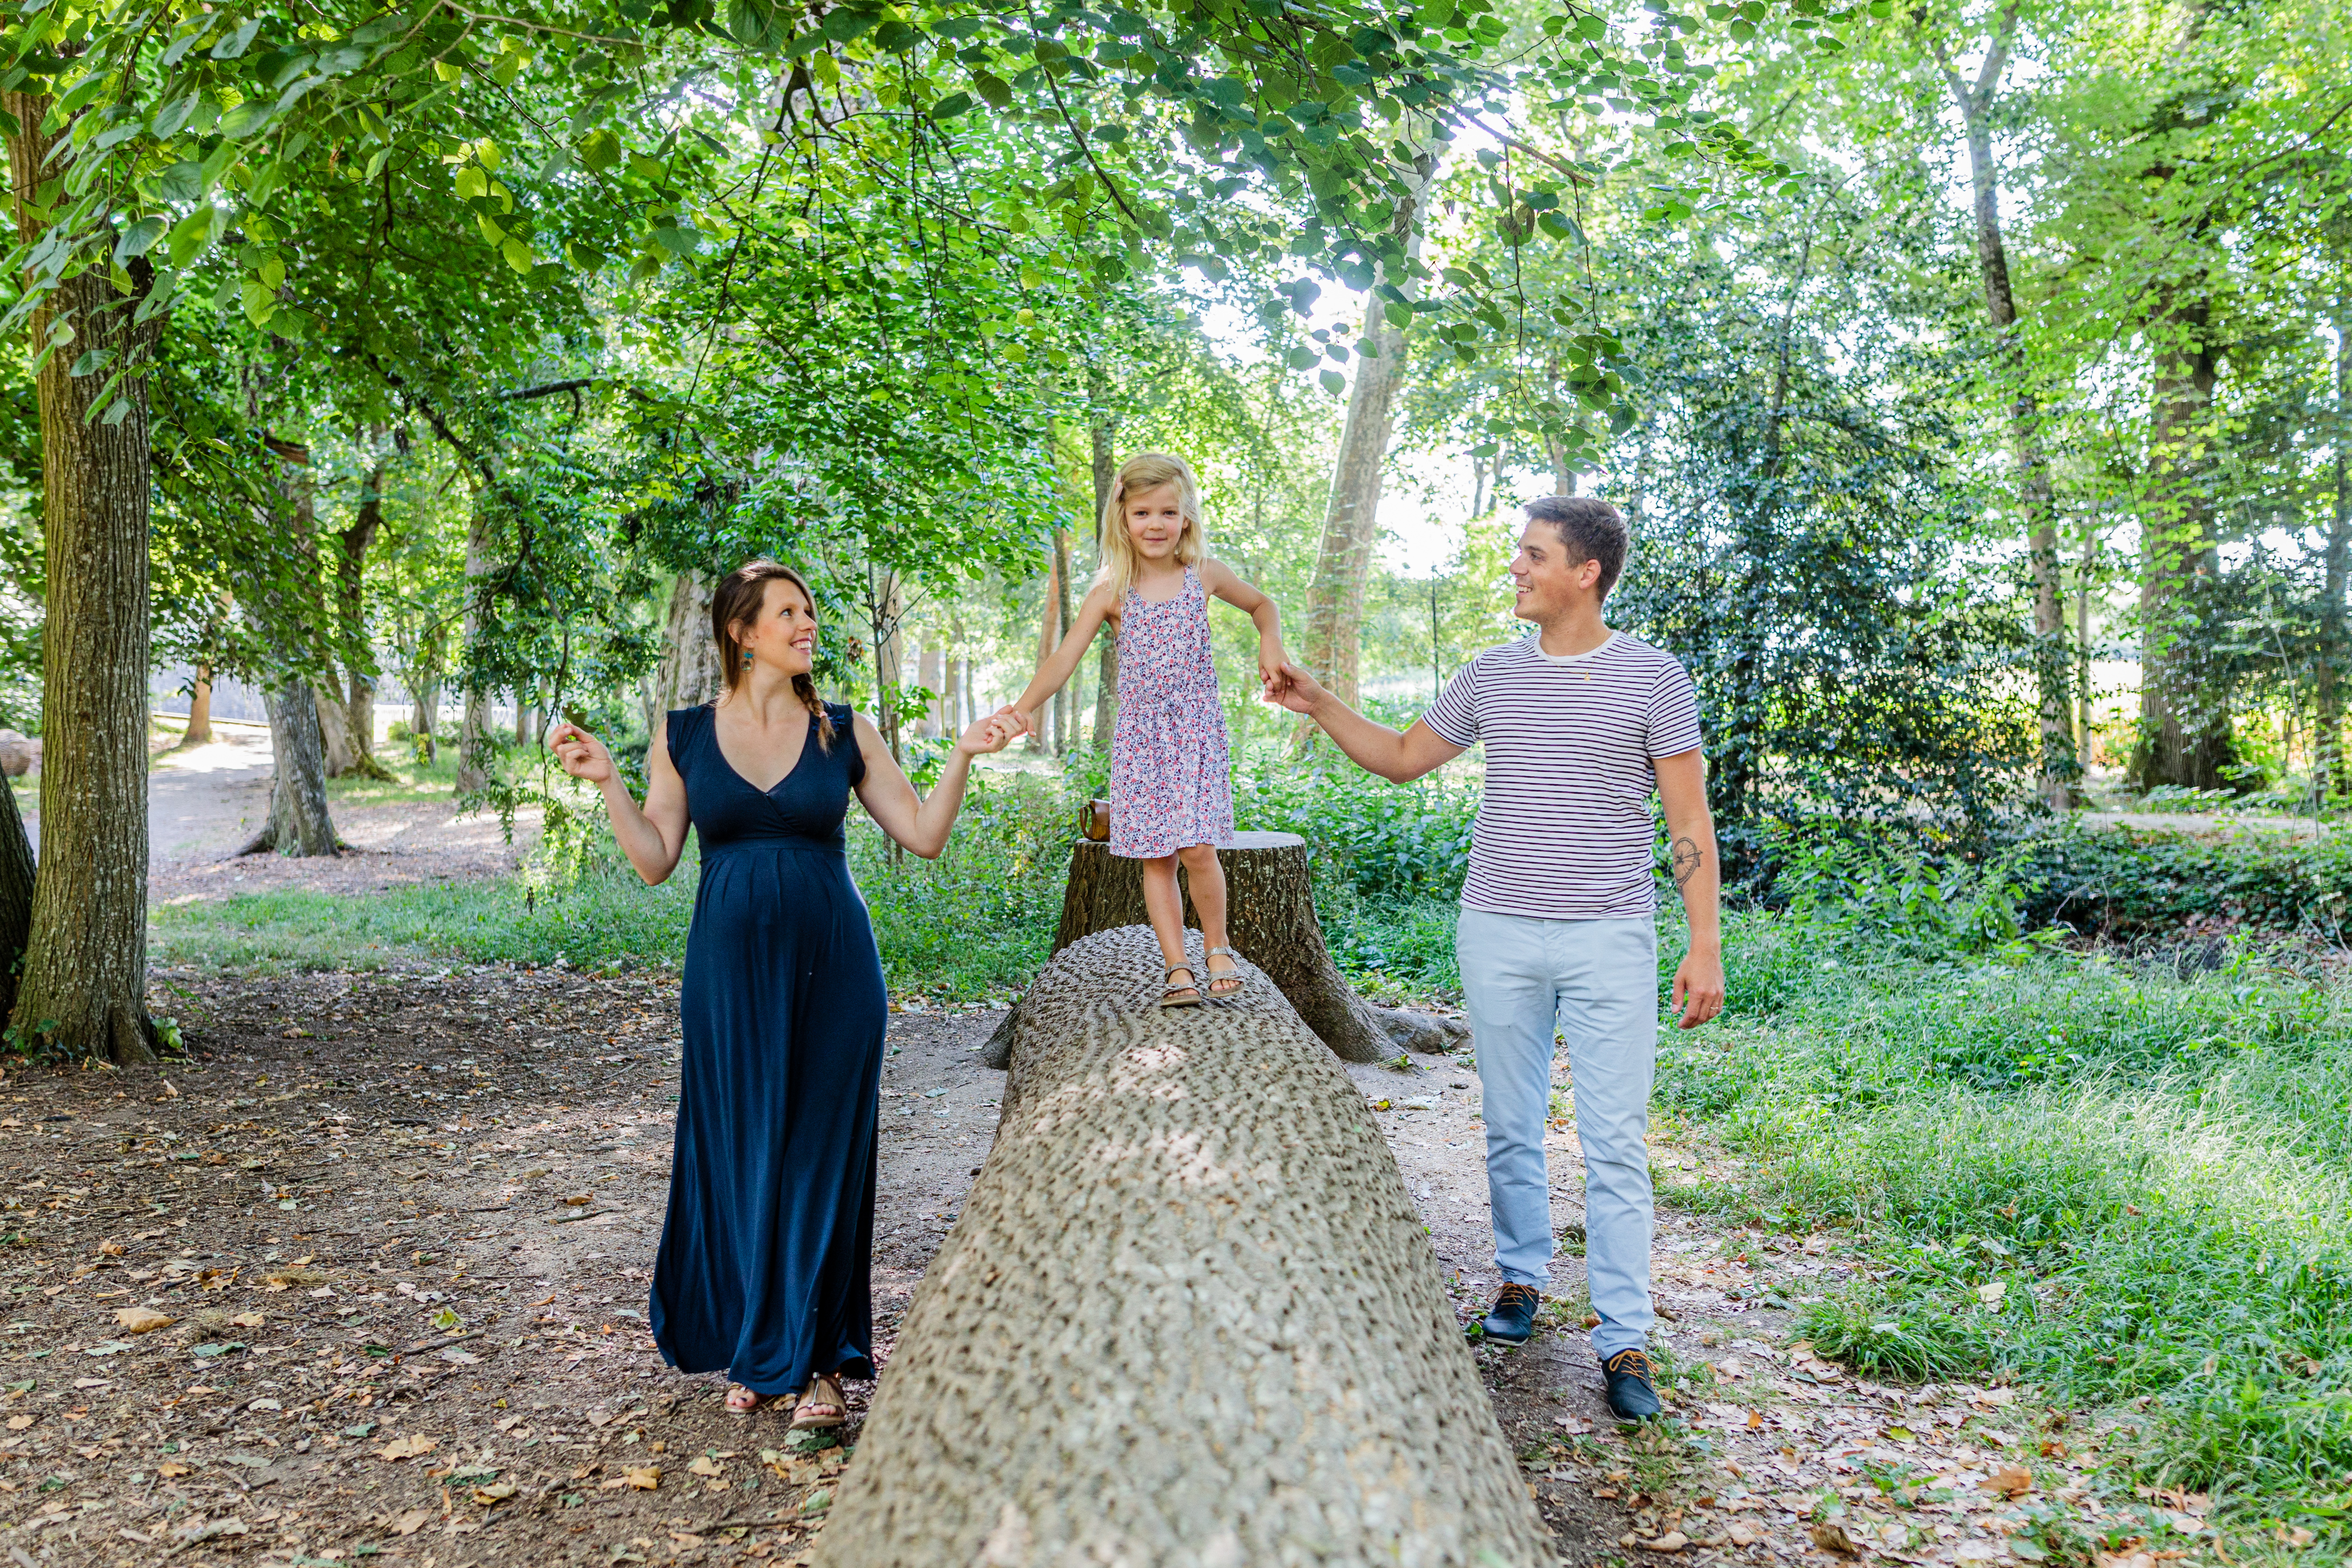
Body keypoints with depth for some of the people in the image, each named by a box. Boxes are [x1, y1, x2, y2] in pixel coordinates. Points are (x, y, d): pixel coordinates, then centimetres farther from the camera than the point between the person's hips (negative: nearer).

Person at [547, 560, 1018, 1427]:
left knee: (824, 1151, 3)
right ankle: (752, 1352, 25)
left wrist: (963, 757, -9)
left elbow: (924, 835, 2)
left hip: (832, 965, 0)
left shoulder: (844, 732, 4)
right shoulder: (684, 735, 4)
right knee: (737, 1150, 7)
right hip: (731, 966, 0)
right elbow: (655, 860, 3)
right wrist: (606, 782, -7)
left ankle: (819, 1361, 15)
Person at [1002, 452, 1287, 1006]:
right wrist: (1026, 705, -23)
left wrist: (1270, 644, 0)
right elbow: (1065, 657, -7)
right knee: (1157, 858, 2)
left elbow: (1261, 604, 21)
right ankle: (1177, 966, 11)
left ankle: (1217, 946, 11)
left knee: (1197, 849, -12)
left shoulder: (1203, 575, 3)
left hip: (1197, 730, -1)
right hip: (1140, 736, 1)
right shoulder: (1111, 591, 0)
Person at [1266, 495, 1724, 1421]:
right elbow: (1403, 758, 20)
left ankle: (1624, 1344, 5)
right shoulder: (1493, 676, 9)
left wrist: (1705, 945, -8)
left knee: (1615, 1147, -3)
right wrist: (1320, 707, 9)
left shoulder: (1653, 680, -2)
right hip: (1498, 935, 4)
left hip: (1609, 939, -3)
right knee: (1510, 1130, 13)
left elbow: (1689, 821, -2)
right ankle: (1521, 1278, 31)